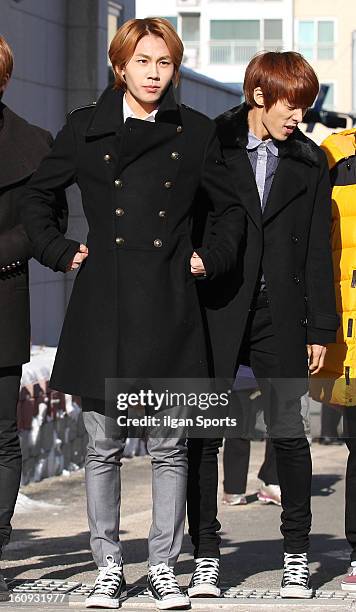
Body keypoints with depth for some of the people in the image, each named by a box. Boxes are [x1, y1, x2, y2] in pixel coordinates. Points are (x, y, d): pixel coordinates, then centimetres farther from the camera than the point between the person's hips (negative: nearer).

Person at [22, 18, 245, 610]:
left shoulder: (196, 132, 7)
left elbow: (231, 208, 18)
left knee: (169, 446, 2)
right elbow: (38, 196, 16)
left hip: (170, 305, 0)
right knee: (103, 446, 3)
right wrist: (60, 252, 6)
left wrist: (212, 258, 6)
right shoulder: (86, 128, 5)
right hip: (104, 305, 0)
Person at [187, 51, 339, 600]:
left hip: (280, 316, 1)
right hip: (214, 311, -1)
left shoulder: (309, 163, 9)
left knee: (289, 432, 0)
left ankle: (297, 555, 10)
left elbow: (317, 251, 10)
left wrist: (320, 328, 6)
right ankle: (206, 554, 8)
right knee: (204, 433, 0)